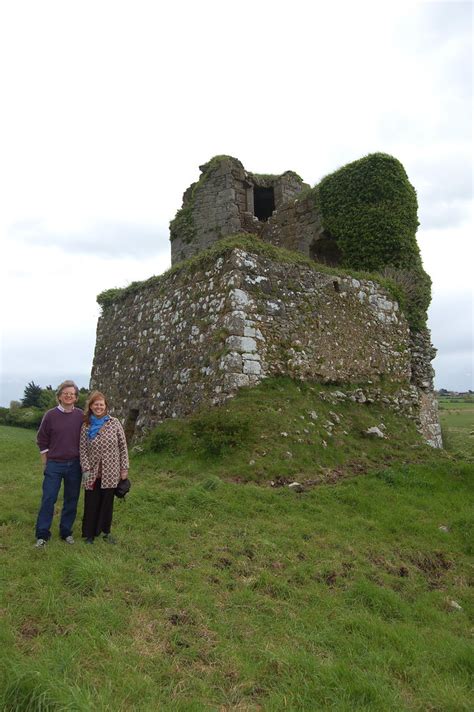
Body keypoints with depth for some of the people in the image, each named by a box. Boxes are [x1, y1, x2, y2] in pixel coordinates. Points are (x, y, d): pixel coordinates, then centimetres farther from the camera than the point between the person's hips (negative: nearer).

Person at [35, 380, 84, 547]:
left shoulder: (81, 416, -1)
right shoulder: (50, 415, -4)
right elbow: (42, 440, 2)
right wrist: (46, 463, 1)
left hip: (74, 465, 2)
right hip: (54, 465, -1)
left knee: (71, 500, 9)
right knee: (48, 499, 2)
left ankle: (66, 532, 24)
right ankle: (42, 534, 15)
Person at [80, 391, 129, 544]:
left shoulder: (114, 423, -5)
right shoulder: (86, 426, -3)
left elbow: (123, 447, -3)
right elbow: (82, 450, -2)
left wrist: (124, 468, -4)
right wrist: (86, 470, -10)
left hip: (111, 472, 0)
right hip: (92, 472, 0)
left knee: (107, 503, 13)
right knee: (91, 504, 10)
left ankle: (105, 531, 31)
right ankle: (89, 533, 27)